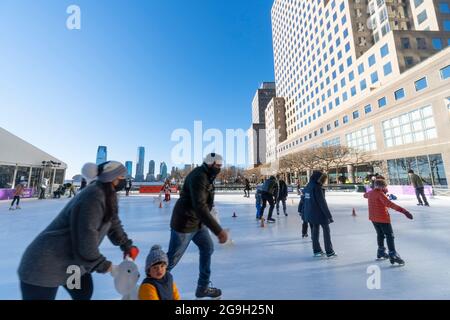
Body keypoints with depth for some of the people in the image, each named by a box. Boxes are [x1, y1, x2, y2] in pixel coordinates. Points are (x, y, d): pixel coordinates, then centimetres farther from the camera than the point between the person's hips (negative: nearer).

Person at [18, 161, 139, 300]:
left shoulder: (108, 196, -2)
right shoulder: (94, 198, -33)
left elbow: (114, 223, 9)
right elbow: (85, 242, -30)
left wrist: (127, 246, 9)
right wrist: (103, 265, -15)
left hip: (72, 262, 9)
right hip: (45, 267, -9)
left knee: (85, 293, 22)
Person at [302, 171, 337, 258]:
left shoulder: (307, 187, 7)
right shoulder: (317, 188, -17)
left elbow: (304, 200, 11)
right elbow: (322, 203, -18)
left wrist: (305, 213, 18)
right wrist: (329, 215, -13)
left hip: (310, 214, 8)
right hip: (320, 213, -7)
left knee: (315, 230, 16)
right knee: (326, 231, 7)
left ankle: (316, 250, 24)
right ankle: (329, 252, 15)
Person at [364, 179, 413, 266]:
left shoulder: (370, 193, 5)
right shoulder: (380, 194, -19)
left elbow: (365, 195, 30)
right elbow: (389, 204, -33)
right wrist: (403, 210, -40)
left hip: (373, 218, 8)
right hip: (383, 218, -8)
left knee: (380, 234, 22)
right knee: (389, 236, 1)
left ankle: (381, 252, 33)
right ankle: (393, 255, -1)